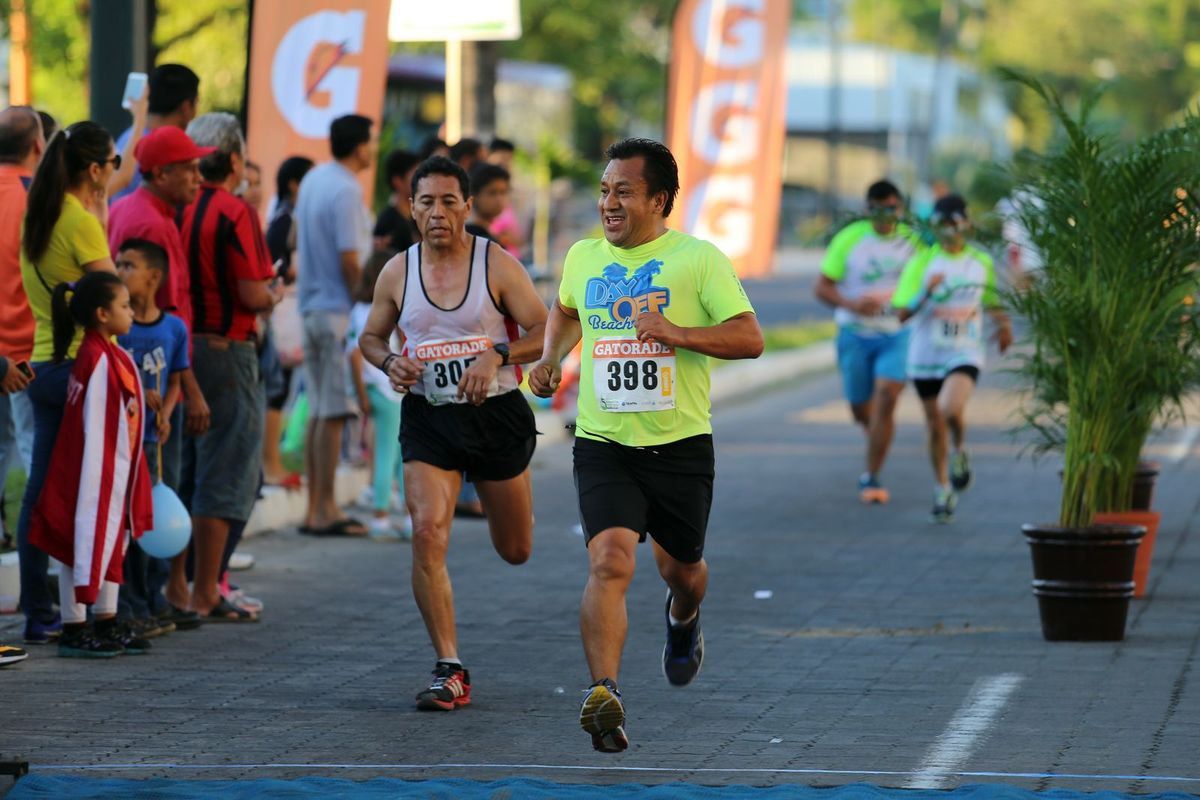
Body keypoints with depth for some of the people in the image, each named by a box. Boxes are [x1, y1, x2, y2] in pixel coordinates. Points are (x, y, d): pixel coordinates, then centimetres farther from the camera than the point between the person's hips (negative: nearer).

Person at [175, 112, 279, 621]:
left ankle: (175, 587, 17)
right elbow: (252, 294, -18)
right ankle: (206, 595, 0)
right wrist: (272, 298, 4)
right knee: (225, 476, 0)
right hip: (225, 350, -7)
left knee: (182, 472, 15)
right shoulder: (234, 213, -14)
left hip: (179, 346, 7)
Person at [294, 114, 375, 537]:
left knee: (319, 411, 12)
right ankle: (325, 511, -3)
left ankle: (315, 508, 15)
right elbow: (349, 261, -19)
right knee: (333, 413, -5)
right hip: (339, 311, -9)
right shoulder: (347, 191, -16)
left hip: (312, 307, 9)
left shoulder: (313, 180, 11)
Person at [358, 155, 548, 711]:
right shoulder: (397, 273, -1)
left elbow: (546, 332, -9)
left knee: (515, 551, 14)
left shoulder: (498, 265, -8)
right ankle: (450, 671, -14)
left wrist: (496, 356, -26)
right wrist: (390, 363, -9)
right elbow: (371, 337, 13)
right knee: (427, 533, -20)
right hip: (428, 417, 1)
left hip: (496, 414, -1)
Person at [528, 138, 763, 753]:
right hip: (603, 445, 1)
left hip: (680, 447, -1)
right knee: (610, 560, -21)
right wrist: (551, 360, 10)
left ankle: (683, 619, 55)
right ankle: (603, 695, -28)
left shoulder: (699, 259, -6)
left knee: (681, 569, 17)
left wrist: (674, 332, -26)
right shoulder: (583, 257, 7)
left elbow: (749, 338, -12)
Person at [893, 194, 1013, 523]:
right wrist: (926, 291, -24)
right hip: (925, 356, 1)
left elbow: (992, 299, 22)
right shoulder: (921, 262, -5)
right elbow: (902, 313, -10)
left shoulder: (981, 262, 2)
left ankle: (960, 450, 4)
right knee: (935, 427, 9)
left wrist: (1002, 323, 7)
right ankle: (943, 489, 29)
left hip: (964, 355, -1)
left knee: (951, 409, -28)